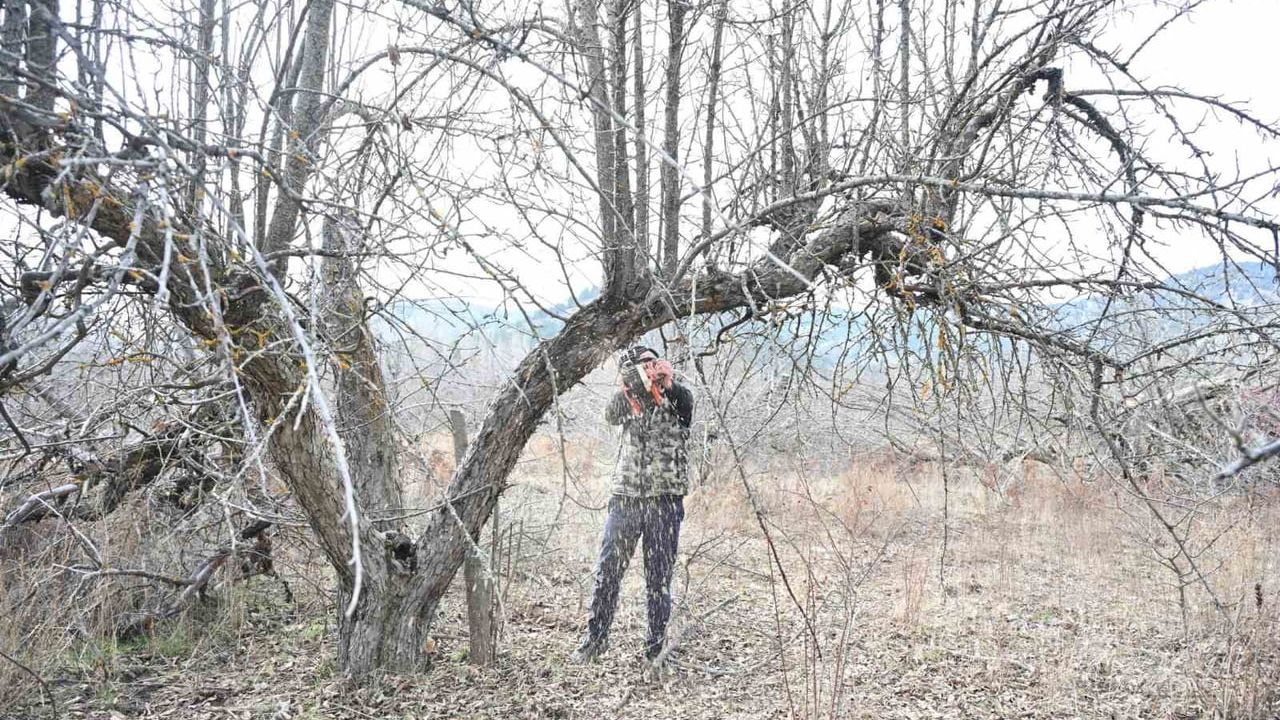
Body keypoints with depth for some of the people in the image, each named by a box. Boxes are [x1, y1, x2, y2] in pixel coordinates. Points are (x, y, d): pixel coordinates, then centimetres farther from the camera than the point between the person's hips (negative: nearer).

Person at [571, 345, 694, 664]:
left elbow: (684, 404, -20)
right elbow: (611, 414, -10)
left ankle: (656, 647, 15)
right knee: (607, 571, 4)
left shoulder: (678, 397, 3)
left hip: (665, 500, -2)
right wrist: (633, 382, -27)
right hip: (625, 497, 3)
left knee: (658, 579, 4)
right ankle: (596, 638, 17)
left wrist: (668, 383, -38)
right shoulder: (631, 399, 9)